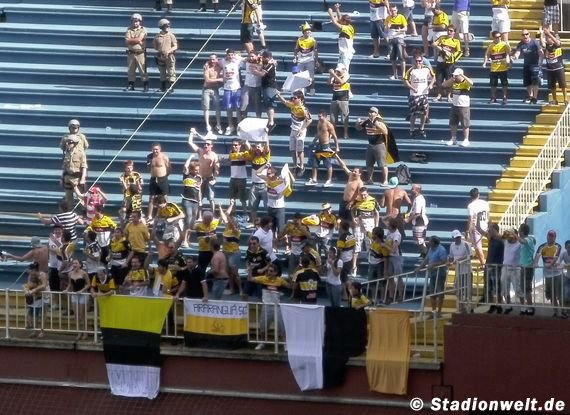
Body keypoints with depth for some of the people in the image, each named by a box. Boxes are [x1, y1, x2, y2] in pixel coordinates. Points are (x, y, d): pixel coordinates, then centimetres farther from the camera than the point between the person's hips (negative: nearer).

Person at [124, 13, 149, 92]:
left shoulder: (143, 30, 1)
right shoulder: (129, 30, 9)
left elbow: (139, 39, -13)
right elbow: (127, 41, -4)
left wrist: (131, 40, -5)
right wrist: (137, 40, -9)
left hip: (140, 53, -3)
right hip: (131, 52, 3)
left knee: (143, 70, -4)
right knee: (130, 70, 7)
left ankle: (145, 86, -2)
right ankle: (130, 85, 15)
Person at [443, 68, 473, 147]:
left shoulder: (466, 82, -12)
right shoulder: (453, 82, 6)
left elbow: (471, 83, -33)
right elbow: (444, 85, 6)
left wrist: (463, 76, -32)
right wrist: (451, 80, -10)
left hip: (464, 107, -7)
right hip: (455, 105, 7)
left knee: (465, 124, -1)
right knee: (453, 124, 13)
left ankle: (466, 140, 7)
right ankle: (453, 139, 24)